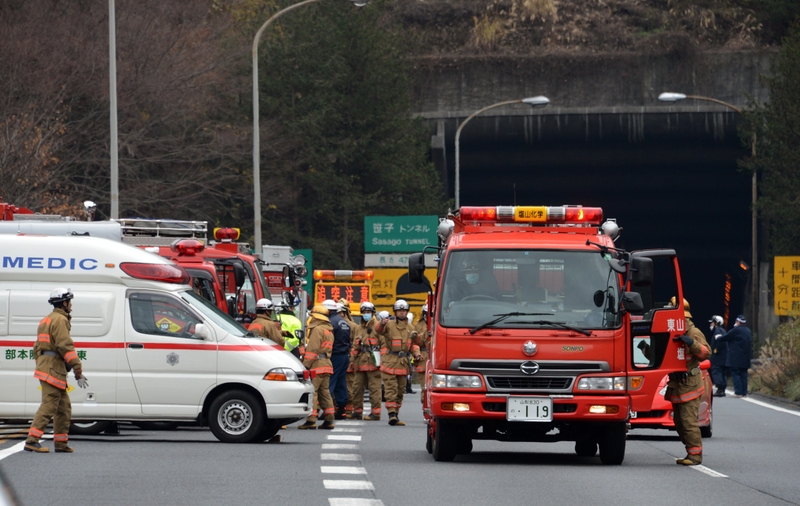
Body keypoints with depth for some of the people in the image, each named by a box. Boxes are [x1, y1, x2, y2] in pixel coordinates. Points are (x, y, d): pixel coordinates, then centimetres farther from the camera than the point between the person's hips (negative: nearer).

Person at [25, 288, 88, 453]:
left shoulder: (46, 320, 22)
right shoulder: (60, 320, -9)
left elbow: (37, 348, 24)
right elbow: (65, 346, -18)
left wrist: (40, 364, 26)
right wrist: (78, 370, -17)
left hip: (45, 367, 10)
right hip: (54, 369, -10)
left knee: (64, 407, 13)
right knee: (49, 405, -13)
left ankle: (61, 443, 14)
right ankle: (32, 441, -19)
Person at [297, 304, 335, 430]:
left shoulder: (317, 330, -11)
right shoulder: (329, 330, 20)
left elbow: (312, 349, -17)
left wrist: (306, 365, -16)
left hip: (317, 365, -9)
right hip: (327, 364, 9)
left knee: (311, 391, -10)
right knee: (325, 392, 12)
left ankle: (311, 420, -16)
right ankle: (329, 420, 12)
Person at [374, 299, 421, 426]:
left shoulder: (409, 328, 12)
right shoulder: (389, 325, -5)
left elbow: (413, 344, 21)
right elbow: (379, 329, -26)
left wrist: (416, 353, 2)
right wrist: (381, 324, -49)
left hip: (403, 363, 5)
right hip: (389, 362, -5)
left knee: (400, 391, 10)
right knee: (391, 389, -10)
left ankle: (396, 415, 18)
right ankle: (392, 414, -13)